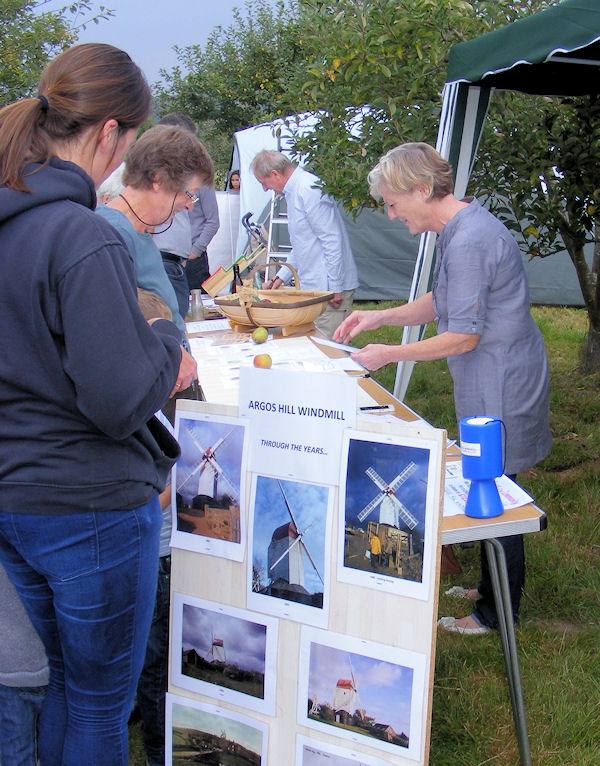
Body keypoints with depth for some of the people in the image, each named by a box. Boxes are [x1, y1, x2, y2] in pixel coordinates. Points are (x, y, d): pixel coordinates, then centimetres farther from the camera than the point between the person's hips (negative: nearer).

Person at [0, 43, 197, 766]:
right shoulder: (83, 238, -24)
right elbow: (120, 401, -25)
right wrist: (167, 343, -6)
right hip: (90, 507, -8)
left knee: (67, 680, 26)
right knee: (101, 705, 12)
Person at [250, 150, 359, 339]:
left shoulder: (309, 190, -16)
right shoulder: (293, 192, 18)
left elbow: (332, 240, -20)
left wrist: (334, 288, -20)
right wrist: (281, 277, 25)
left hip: (330, 288, -10)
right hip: (313, 287, 10)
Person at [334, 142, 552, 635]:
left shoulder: (468, 243, -24)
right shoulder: (464, 223, 9)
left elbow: (463, 336, -22)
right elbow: (442, 303, 18)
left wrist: (388, 354, -14)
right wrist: (380, 317, 8)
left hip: (500, 389, -10)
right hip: (494, 384, 10)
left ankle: (497, 613, 17)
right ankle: (500, 587, 35)